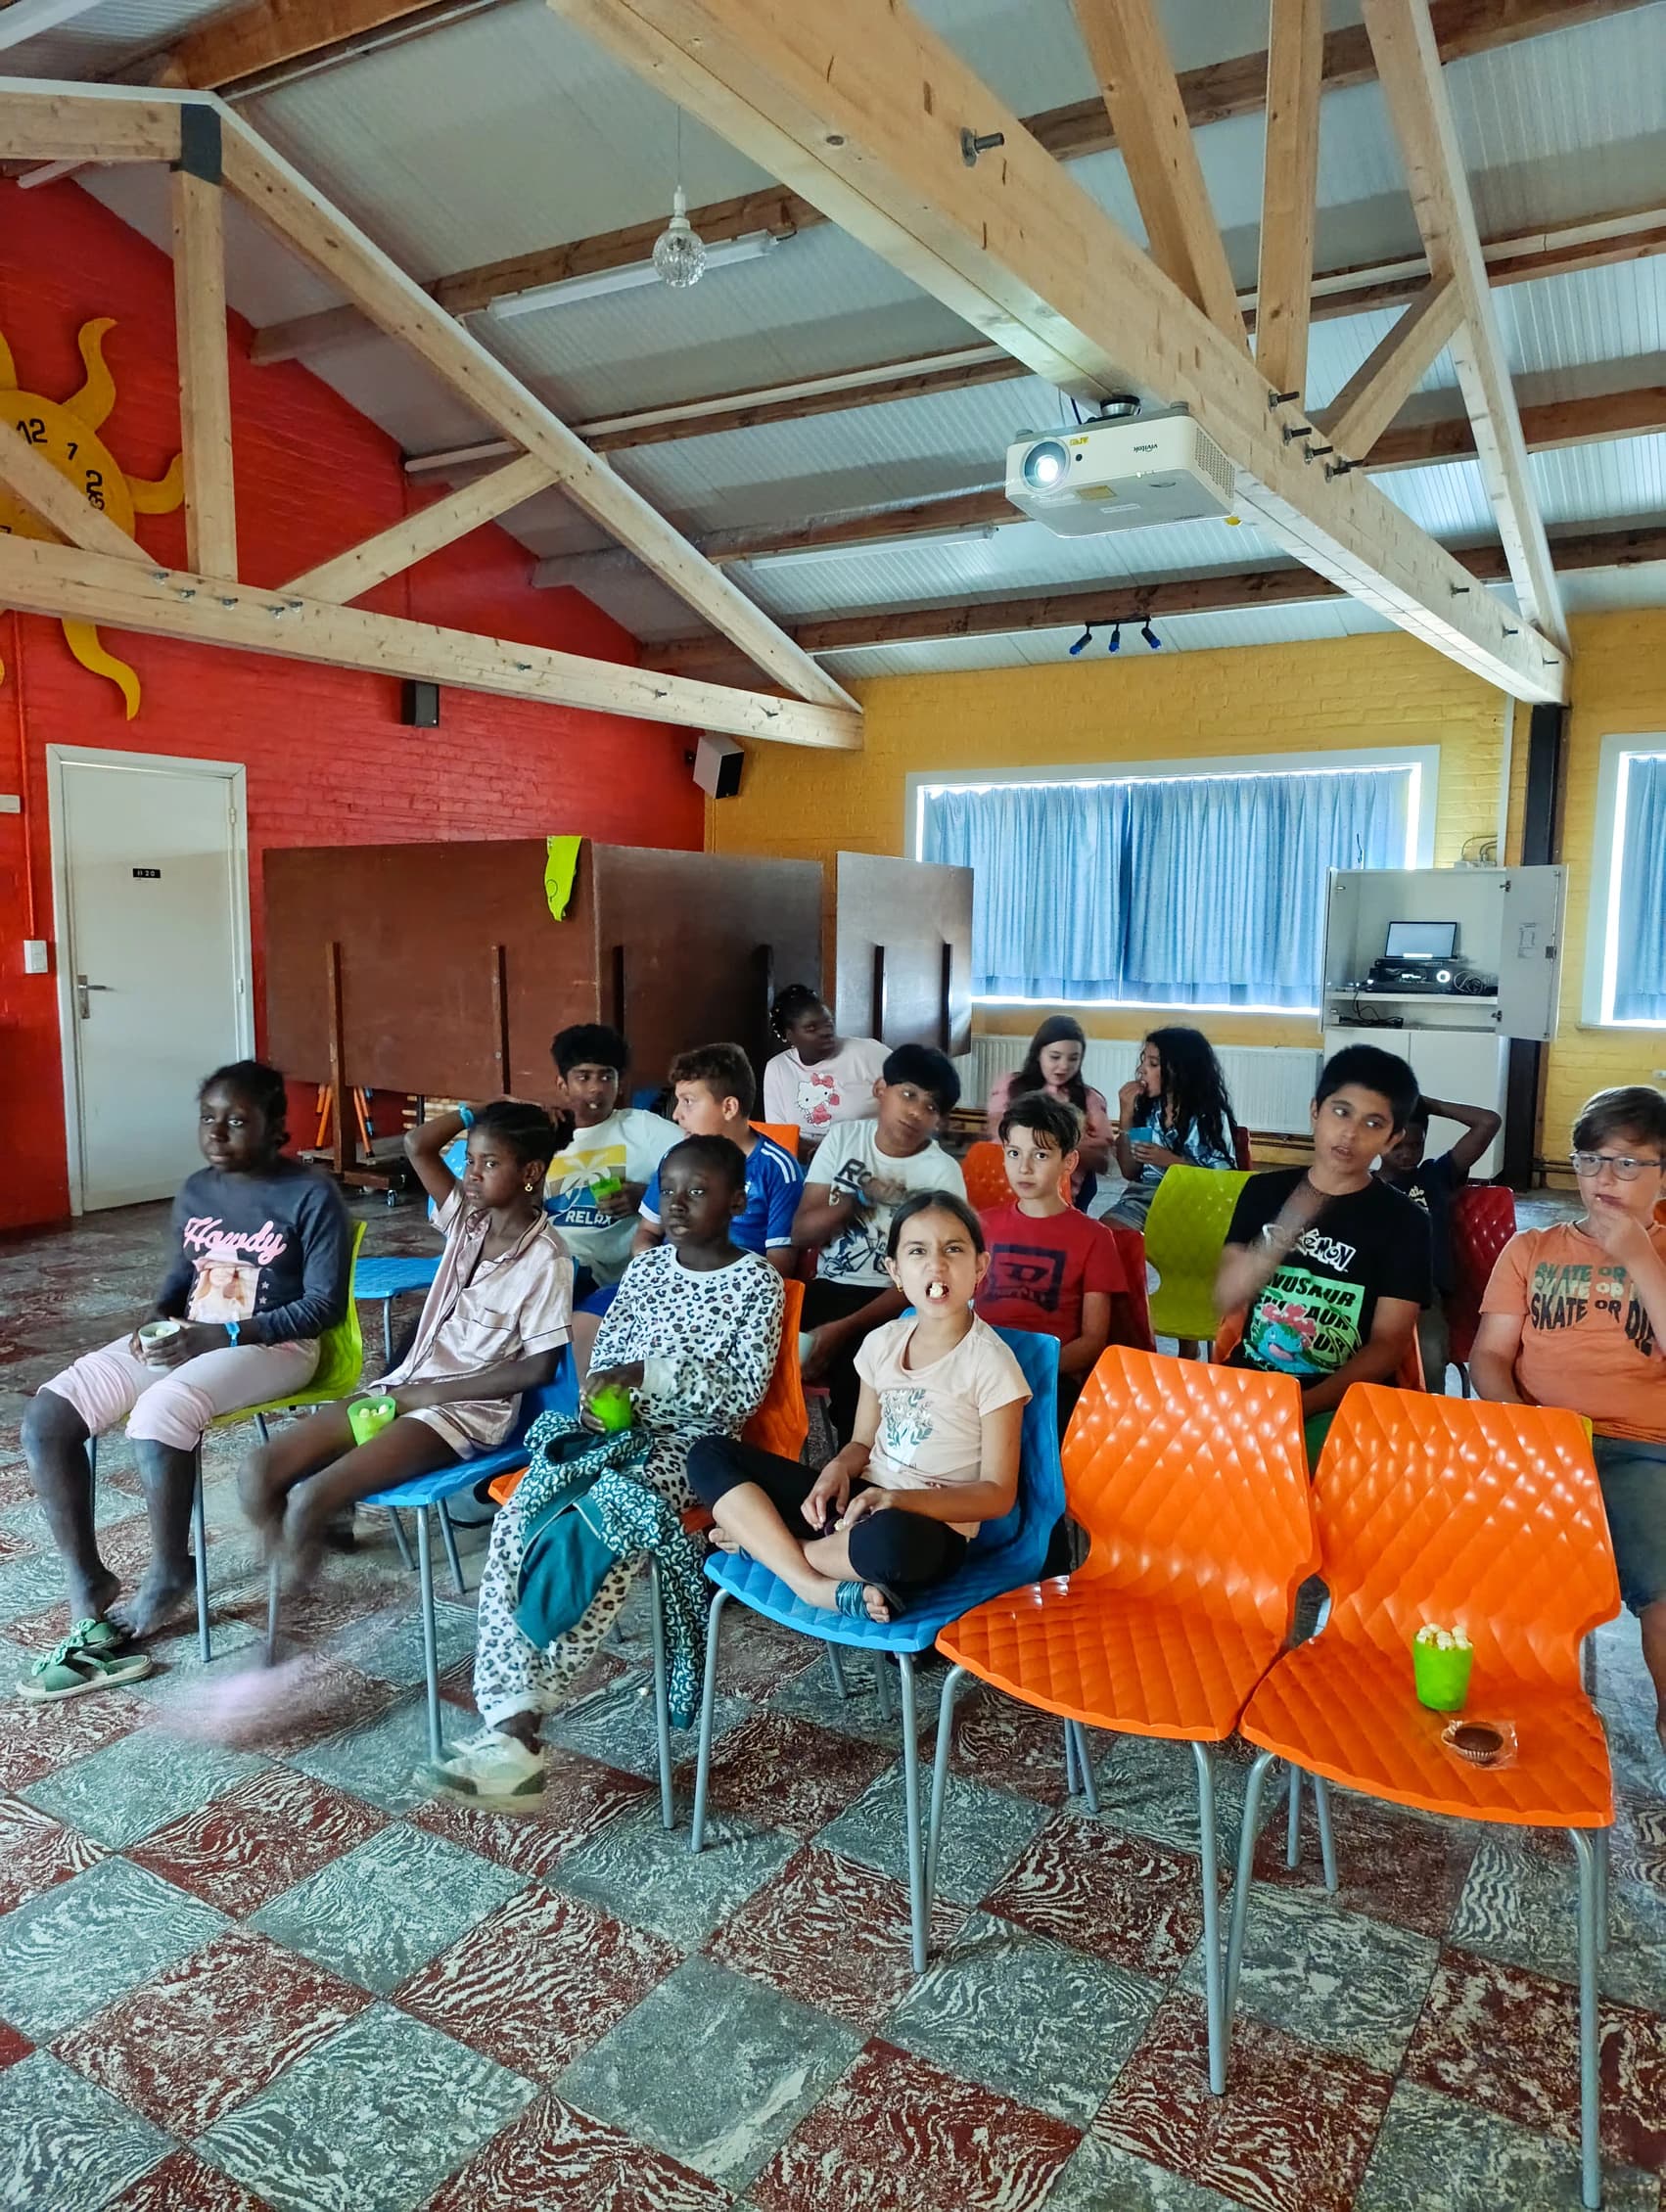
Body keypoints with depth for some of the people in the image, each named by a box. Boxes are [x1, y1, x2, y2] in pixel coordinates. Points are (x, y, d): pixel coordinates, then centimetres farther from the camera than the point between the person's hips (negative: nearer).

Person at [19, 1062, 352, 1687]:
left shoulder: (311, 1196, -12)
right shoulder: (196, 1190, 8)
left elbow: (325, 1305, -14)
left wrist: (223, 1335, -20)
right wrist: (156, 1315, -2)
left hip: (272, 1346, -7)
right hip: (185, 1335, 7)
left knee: (157, 1415, -34)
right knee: (45, 1417, -13)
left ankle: (166, 1577, -8)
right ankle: (88, 1590, -4)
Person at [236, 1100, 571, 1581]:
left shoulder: (546, 1261, -15)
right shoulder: (468, 1217, 4)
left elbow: (538, 1368, -15)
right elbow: (417, 1145, 7)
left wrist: (433, 1393, -12)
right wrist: (476, 1113, -1)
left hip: (470, 1408, -7)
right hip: (409, 1387, 8)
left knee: (309, 1499, -26)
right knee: (258, 1474, -10)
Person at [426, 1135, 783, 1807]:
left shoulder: (757, 1282, -6)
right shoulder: (645, 1266, 10)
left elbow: (743, 1392, -12)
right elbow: (605, 1355, 14)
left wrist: (651, 1374, -22)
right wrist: (605, 1402, -8)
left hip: (689, 1446, -5)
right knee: (515, 1527, -21)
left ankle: (515, 1721, -22)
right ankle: (512, 1727, -25)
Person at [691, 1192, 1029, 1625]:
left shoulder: (989, 1363, -12)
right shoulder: (882, 1342, 5)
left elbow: (997, 1494, -11)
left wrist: (901, 1500, -25)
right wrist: (838, 1470, -10)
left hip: (931, 1526, -6)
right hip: (861, 1501, 6)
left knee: (889, 1540, -44)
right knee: (710, 1454, -5)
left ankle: (761, 1540, -14)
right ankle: (814, 1585, -21)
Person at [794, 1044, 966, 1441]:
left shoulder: (942, 1174, -5)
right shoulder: (844, 1137, 7)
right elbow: (802, 1230, 4)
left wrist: (843, 1329, -19)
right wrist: (855, 1199, -15)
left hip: (891, 1303, -3)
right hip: (826, 1288, 4)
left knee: (855, 1369, -31)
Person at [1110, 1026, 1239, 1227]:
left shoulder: (1210, 1114, -5)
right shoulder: (1145, 1107, 6)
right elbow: (1129, 1172, 7)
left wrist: (1170, 1161, -15)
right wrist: (1126, 1115, -2)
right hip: (1144, 1194, 4)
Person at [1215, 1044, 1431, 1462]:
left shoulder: (1403, 1222, 1)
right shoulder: (1264, 1190, 8)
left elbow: (1388, 1344, -4)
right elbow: (1226, 1299, -2)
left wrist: (1302, 1405, -17)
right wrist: (1283, 1235, -19)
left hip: (1342, 1400, -2)